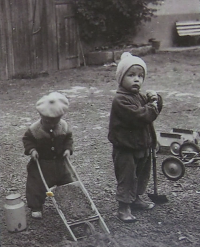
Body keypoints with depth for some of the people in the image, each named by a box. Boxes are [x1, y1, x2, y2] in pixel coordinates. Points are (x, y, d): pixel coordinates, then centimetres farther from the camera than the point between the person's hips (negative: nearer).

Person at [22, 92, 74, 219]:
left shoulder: (64, 126, -11)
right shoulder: (35, 129, -21)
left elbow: (68, 138, 3)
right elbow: (27, 139, -7)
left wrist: (68, 148, -11)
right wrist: (31, 150, -22)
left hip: (59, 161, 3)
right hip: (41, 163, -3)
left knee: (66, 181, 13)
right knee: (37, 185, -2)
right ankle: (36, 207, 13)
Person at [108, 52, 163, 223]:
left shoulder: (140, 96, 10)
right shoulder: (121, 100, -21)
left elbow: (155, 109, 12)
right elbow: (138, 116, -30)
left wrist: (155, 99, -8)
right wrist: (152, 107, -15)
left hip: (142, 146, 9)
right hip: (125, 147, -9)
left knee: (142, 175, 22)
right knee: (127, 178, 0)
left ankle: (136, 199, 41)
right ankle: (124, 208, 11)